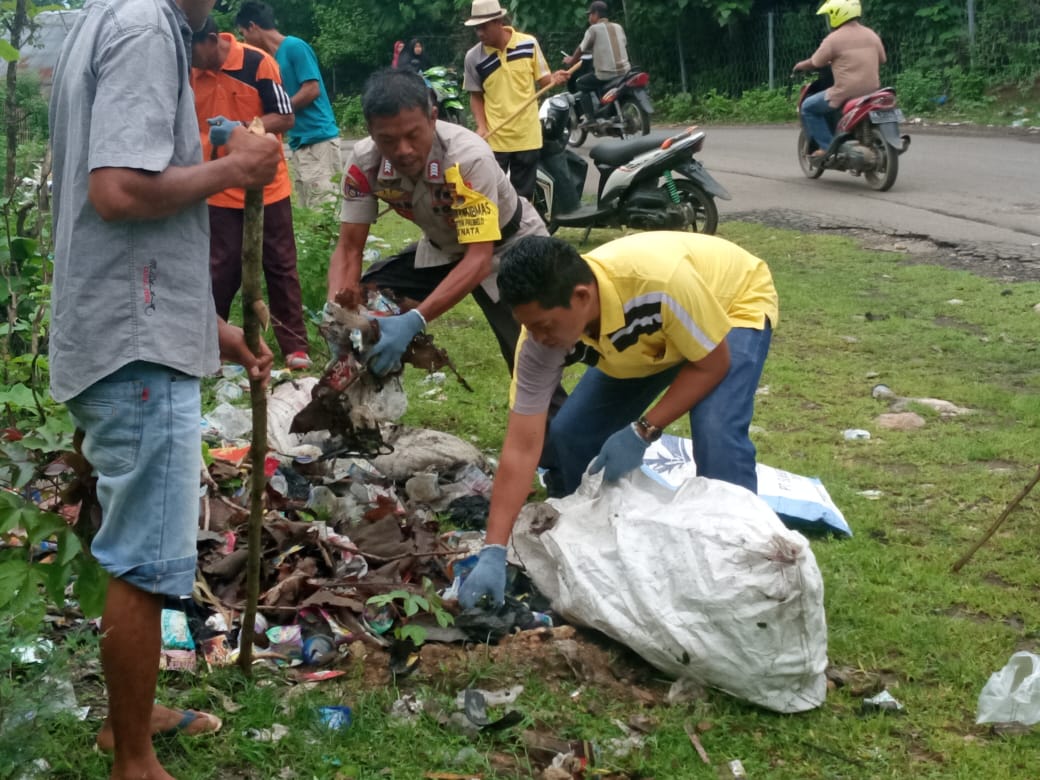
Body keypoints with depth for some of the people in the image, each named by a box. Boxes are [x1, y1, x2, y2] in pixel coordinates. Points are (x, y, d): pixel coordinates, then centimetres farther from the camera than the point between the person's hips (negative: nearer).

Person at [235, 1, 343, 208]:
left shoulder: (295, 47, -9)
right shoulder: (273, 59, 16)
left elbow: (312, 90, -15)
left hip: (318, 139, -9)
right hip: (299, 143, 9)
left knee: (323, 207, -11)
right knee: (307, 207, 7)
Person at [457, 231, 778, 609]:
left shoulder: (660, 281, -44)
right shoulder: (545, 334, -28)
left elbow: (712, 363, -26)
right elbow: (522, 447, -26)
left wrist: (641, 431, -31)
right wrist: (493, 552, -30)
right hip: (650, 339, 5)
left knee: (717, 436, -29)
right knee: (569, 436, -7)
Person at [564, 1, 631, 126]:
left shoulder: (594, 29, -3)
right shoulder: (618, 27, 13)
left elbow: (581, 49, 4)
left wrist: (571, 60, 23)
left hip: (606, 74, -6)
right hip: (624, 71, 6)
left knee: (581, 83, 13)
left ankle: (590, 118, 0)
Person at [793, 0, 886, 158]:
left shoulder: (834, 39, -10)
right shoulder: (872, 35, 9)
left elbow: (816, 63, -1)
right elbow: (881, 60, 21)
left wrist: (800, 66, 20)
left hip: (846, 94, -7)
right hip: (871, 92, 7)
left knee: (808, 107, 11)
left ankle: (826, 146, 2)